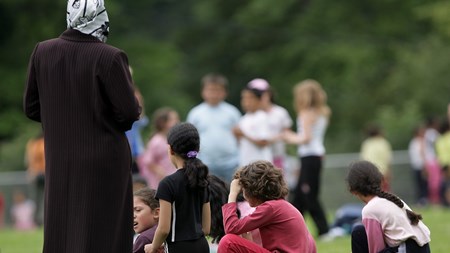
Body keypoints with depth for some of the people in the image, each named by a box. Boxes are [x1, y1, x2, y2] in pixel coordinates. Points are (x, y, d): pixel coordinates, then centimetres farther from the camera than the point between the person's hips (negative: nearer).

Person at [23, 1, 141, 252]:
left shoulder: (43, 52, -2)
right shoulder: (110, 58, -17)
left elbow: (32, 108, 5)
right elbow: (129, 112, -15)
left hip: (59, 162, 5)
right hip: (104, 161, -4)